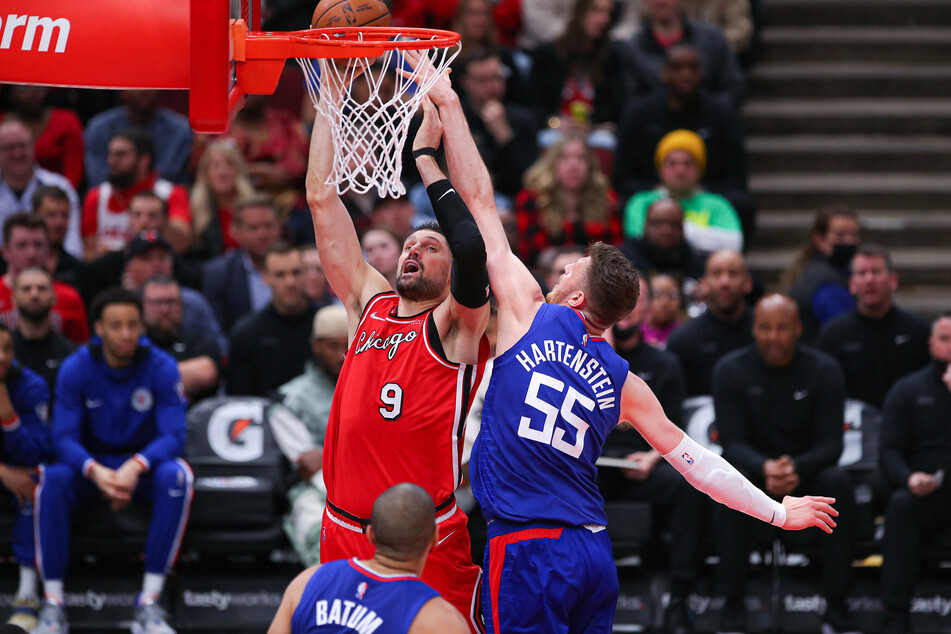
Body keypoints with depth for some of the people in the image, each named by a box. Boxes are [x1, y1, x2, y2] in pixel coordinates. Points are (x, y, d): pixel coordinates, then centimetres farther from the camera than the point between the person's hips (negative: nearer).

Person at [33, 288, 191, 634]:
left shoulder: (162, 367, -12)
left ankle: (150, 601, -32)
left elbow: (174, 435, -17)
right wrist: (96, 472, -36)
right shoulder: (76, 368, -11)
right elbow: (64, 438, -15)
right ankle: (53, 602, -29)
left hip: (144, 465, 0)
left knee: (176, 475, -34)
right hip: (90, 464, 0)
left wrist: (135, 467, -37)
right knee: (52, 478, -33)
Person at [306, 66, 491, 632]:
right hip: (344, 537, 5)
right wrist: (331, 98, 8)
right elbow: (322, 197, 12)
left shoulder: (456, 326, -1)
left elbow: (473, 251, -22)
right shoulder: (370, 305, 13)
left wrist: (427, 159, -15)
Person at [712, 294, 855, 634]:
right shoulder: (731, 370, -6)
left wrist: (796, 469, -33)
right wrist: (764, 468, -35)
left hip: (807, 470, 1)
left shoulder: (823, 370, -5)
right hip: (753, 467, 0)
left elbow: (830, 443, -10)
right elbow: (733, 442, -11)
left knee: (837, 481, -32)